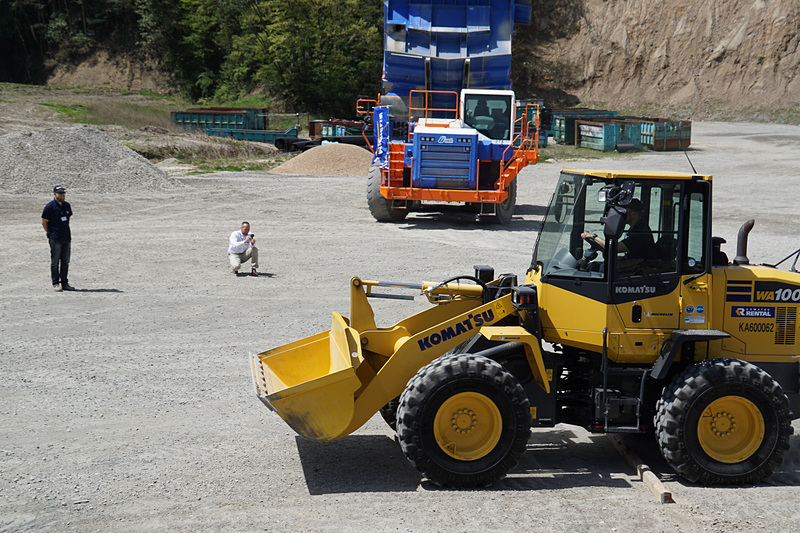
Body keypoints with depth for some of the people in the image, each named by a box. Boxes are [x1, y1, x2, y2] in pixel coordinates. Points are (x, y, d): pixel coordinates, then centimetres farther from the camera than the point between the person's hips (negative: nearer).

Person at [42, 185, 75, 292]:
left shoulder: (67, 205, 10)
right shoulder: (50, 206, -7)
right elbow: (44, 222, -2)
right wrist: (50, 234, 1)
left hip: (67, 237, 6)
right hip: (55, 239, -6)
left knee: (65, 262, 9)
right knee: (55, 262, -2)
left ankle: (64, 283, 16)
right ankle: (56, 284, 2)